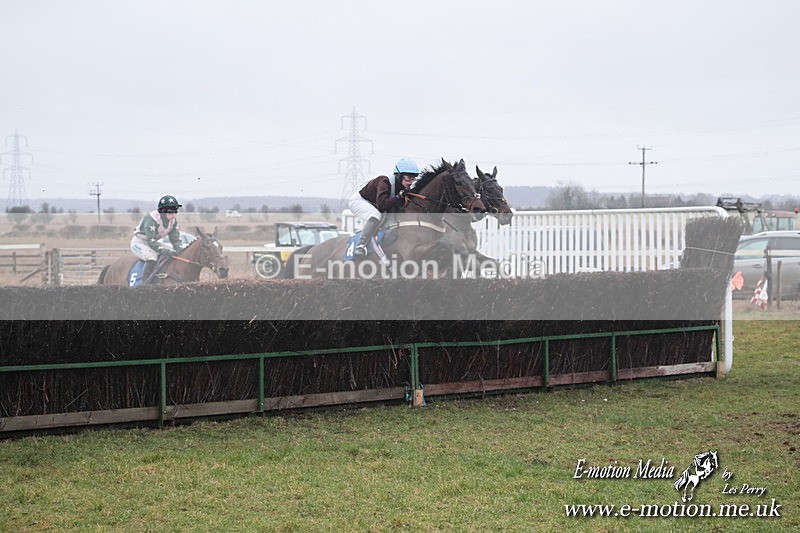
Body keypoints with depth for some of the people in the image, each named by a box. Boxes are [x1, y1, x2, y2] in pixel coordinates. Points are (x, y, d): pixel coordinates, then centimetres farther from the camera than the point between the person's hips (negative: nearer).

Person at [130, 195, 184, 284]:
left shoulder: (173, 221, -7)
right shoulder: (151, 219, -31)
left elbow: (175, 239, -4)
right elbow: (151, 241, -35)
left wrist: (179, 250, -26)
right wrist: (165, 251, -46)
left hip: (153, 242, 8)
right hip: (139, 242, -8)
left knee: (173, 255, -4)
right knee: (152, 256, -35)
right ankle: (145, 284, -35)